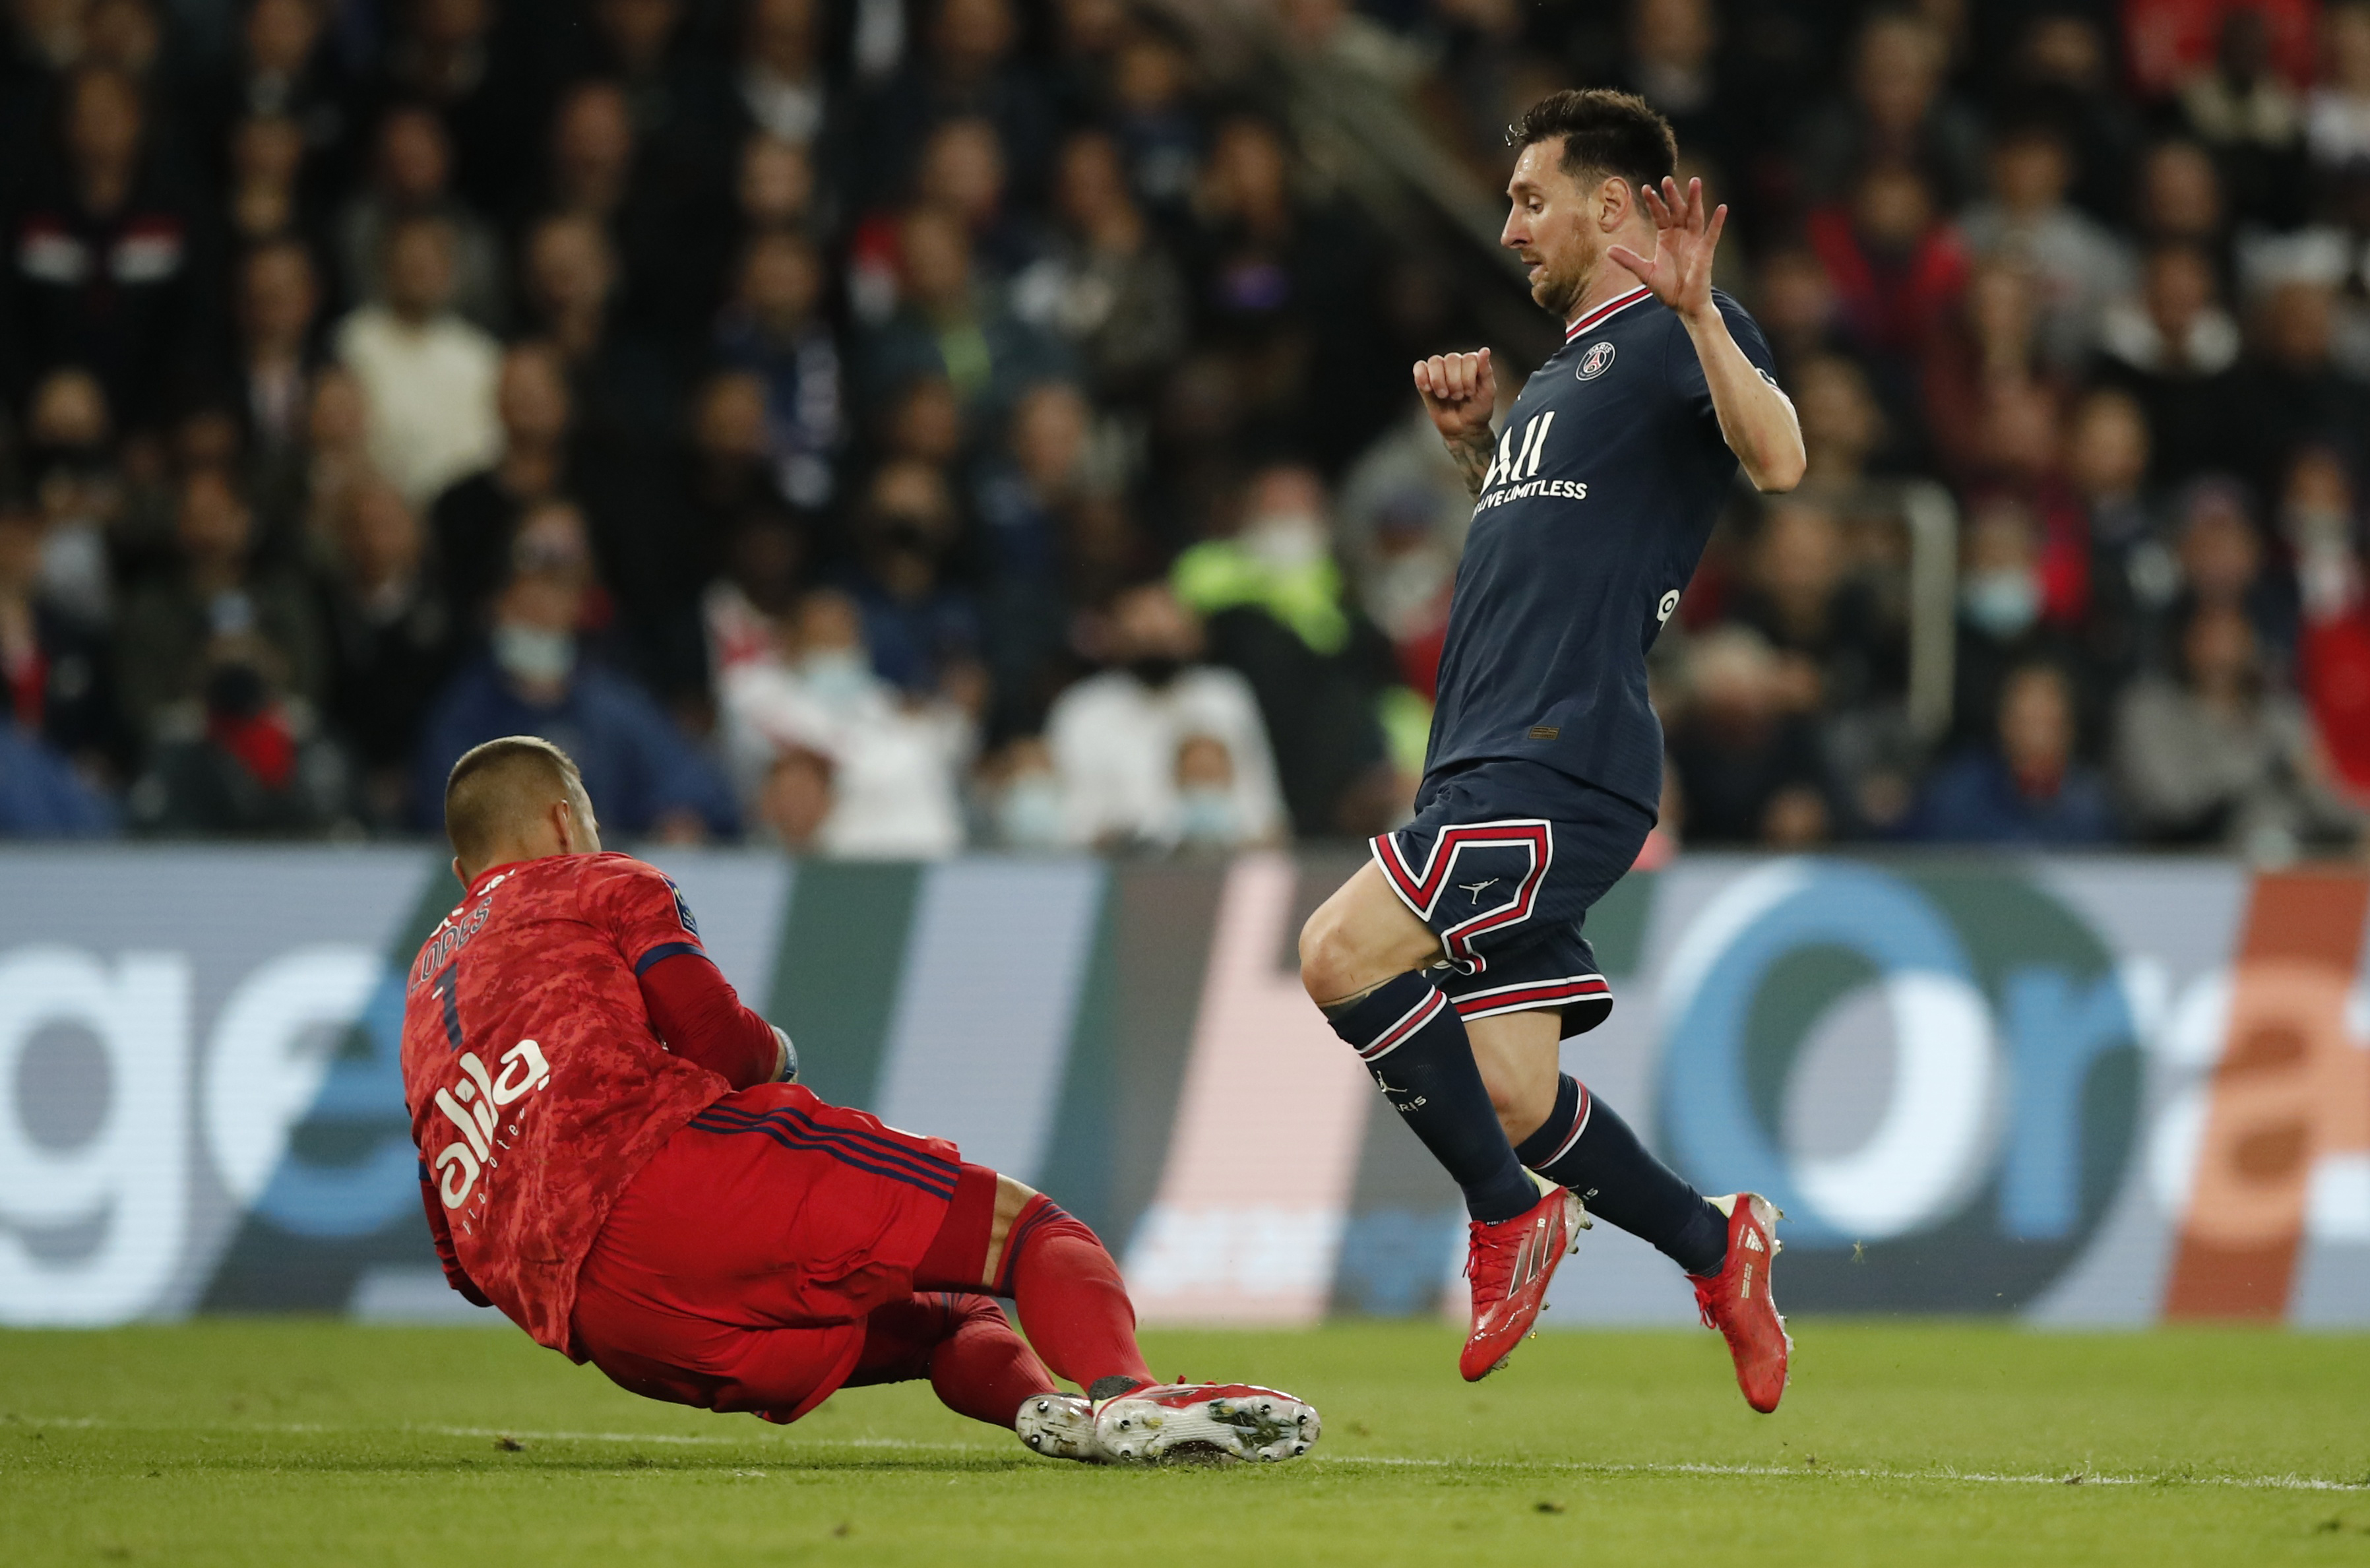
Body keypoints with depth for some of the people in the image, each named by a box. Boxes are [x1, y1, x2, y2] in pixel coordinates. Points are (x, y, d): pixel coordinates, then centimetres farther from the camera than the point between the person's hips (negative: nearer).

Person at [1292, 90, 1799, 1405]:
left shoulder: (1674, 334, -2)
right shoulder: (1566, 368, 27)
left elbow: (1779, 461, -21)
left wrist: (1696, 312, -32)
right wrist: (1471, 441, 22)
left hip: (1563, 763, -9)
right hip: (1491, 769, 9)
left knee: (1343, 954, -22)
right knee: (1514, 1102, 3)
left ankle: (1510, 1213, -8)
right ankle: (1714, 1248, 18)